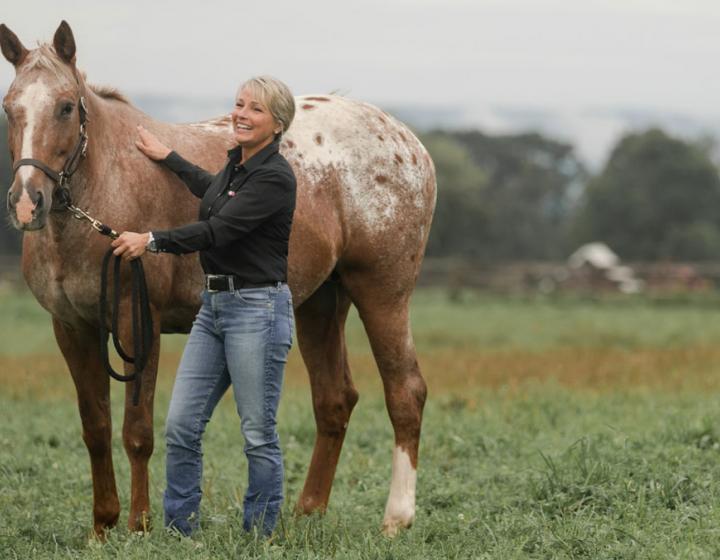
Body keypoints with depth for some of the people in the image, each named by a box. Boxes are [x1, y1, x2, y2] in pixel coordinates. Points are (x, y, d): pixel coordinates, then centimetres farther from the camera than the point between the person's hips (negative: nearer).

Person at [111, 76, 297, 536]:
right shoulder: (236, 165, 12)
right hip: (214, 305, 9)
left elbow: (218, 230, -21)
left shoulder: (274, 177, -15)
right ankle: (180, 530, 12)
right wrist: (168, 158, 42)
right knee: (181, 426, 5)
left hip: (257, 308, -9)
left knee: (259, 435, -1)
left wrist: (151, 241, -16)